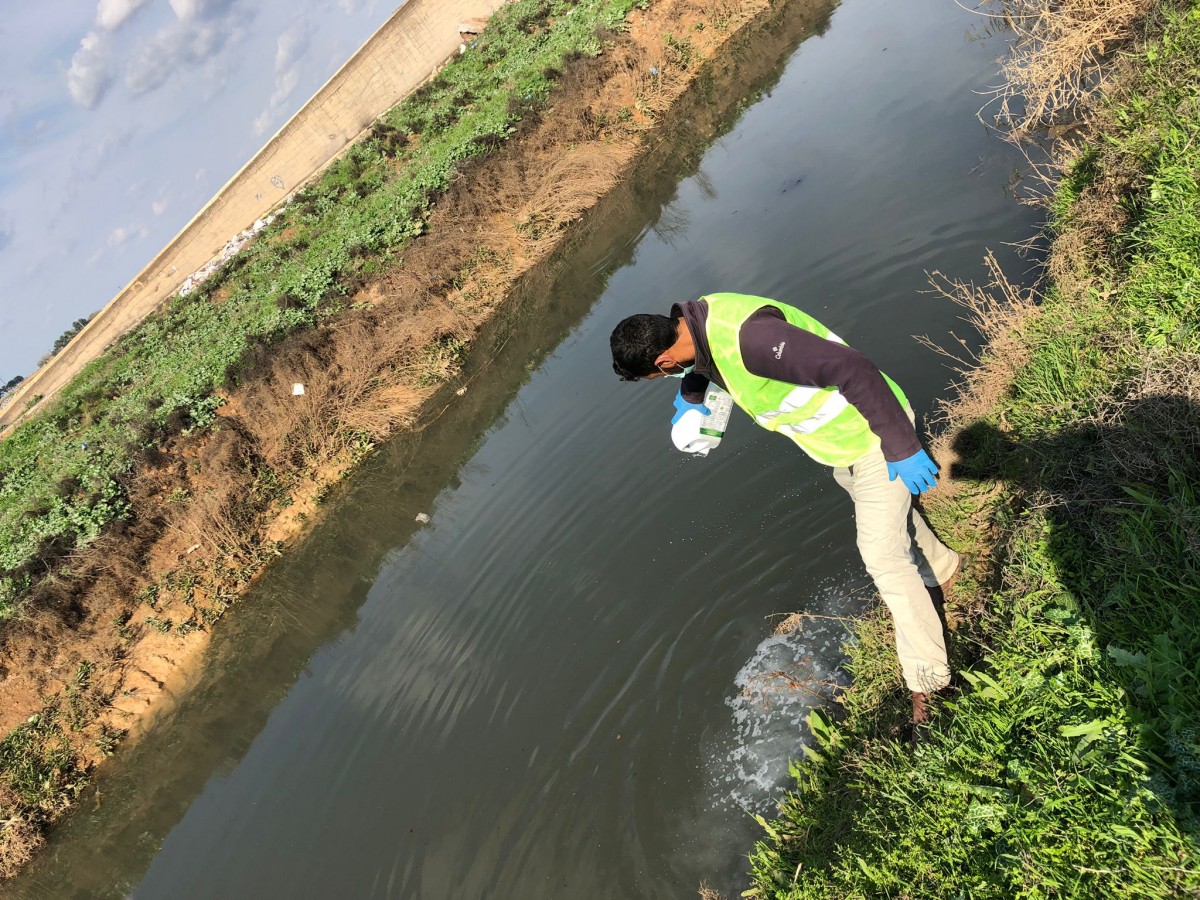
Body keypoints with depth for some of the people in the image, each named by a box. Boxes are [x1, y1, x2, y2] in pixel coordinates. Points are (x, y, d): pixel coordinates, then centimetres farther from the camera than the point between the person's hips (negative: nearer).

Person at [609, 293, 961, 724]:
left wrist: (900, 447, -32)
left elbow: (853, 368, -38)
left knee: (883, 556, -2)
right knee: (883, 508, 31)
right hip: (841, 432, 9)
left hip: (874, 433, -9)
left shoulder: (749, 338, -40)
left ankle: (928, 676, 14)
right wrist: (689, 396, 29)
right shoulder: (694, 319, -10)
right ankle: (940, 568, 58)